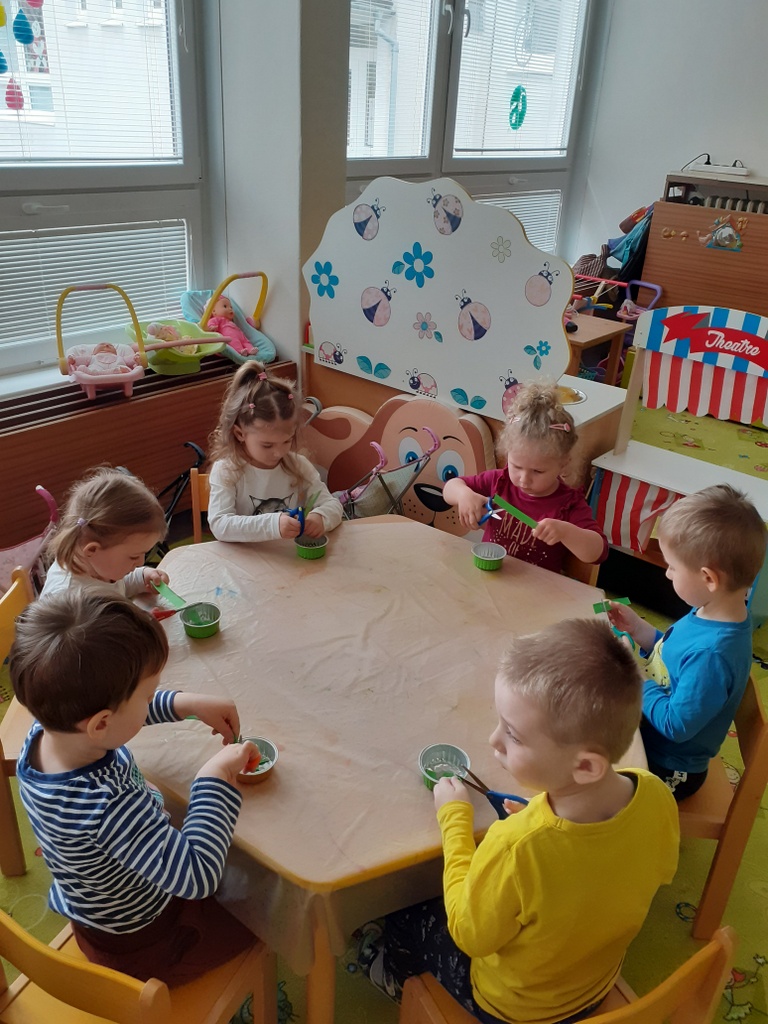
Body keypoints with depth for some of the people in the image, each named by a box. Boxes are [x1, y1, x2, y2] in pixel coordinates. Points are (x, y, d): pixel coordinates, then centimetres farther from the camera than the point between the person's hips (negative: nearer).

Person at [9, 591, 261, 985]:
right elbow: (198, 876, -42)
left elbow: (117, 707, 1)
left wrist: (187, 703, -10)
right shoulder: (106, 806, -46)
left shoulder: (46, 732, -21)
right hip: (139, 943, -7)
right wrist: (215, 777, -34)